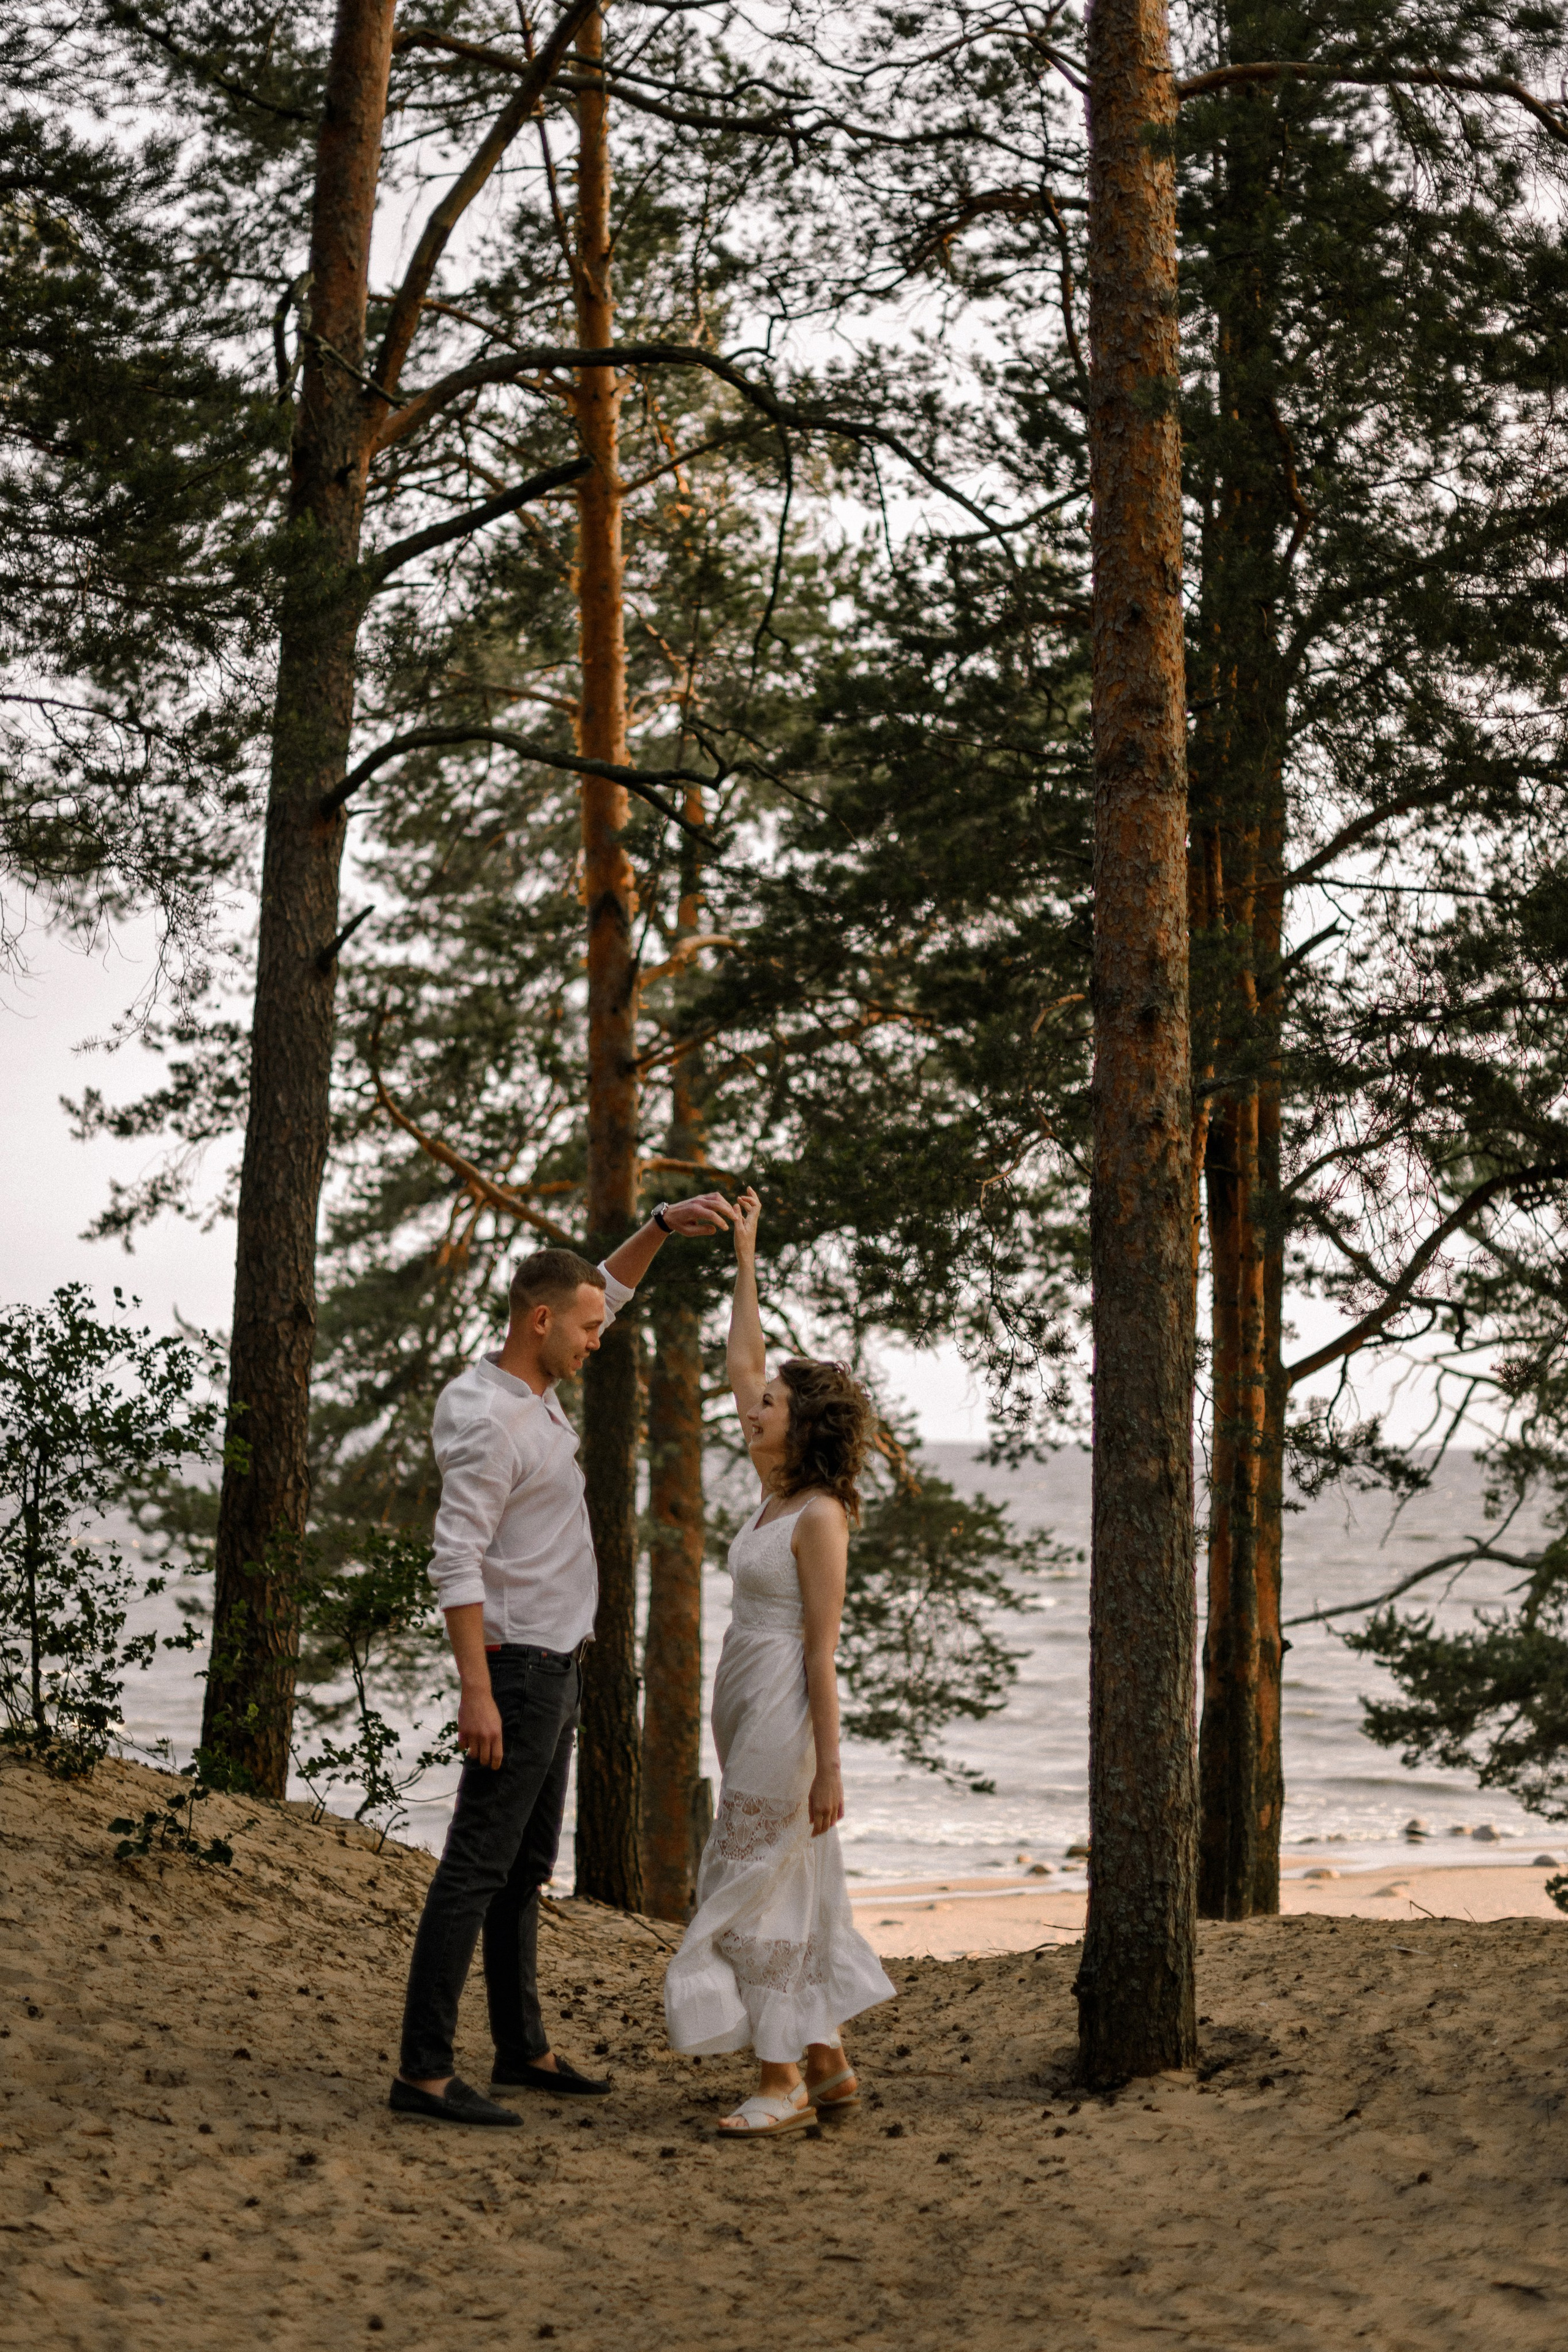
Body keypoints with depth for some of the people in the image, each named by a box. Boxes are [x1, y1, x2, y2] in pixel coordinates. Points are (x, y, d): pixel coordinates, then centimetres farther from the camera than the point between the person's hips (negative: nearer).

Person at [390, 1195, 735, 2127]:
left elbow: (606, 1291, 23)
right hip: (518, 1670, -10)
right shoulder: (490, 1425, -20)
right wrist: (476, 1693, -27)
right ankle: (425, 2071, -8)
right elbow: (457, 1565, -25)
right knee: (478, 1867, -10)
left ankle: (523, 2049, 24)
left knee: (528, 1866, 15)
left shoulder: (531, 1385, 8)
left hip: (556, 1667, 10)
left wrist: (664, 1226, 9)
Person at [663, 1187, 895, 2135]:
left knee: (755, 1891, -4)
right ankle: (830, 2065, 20)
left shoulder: (821, 1517, -15)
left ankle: (784, 2082, 3)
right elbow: (743, 1363, 16)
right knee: (794, 1889, 12)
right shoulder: (778, 1490, 8)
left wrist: (829, 1769, -17)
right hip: (747, 1709, 9)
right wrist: (746, 1255, 16)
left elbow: (824, 1650, -17)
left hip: (785, 1715, -9)